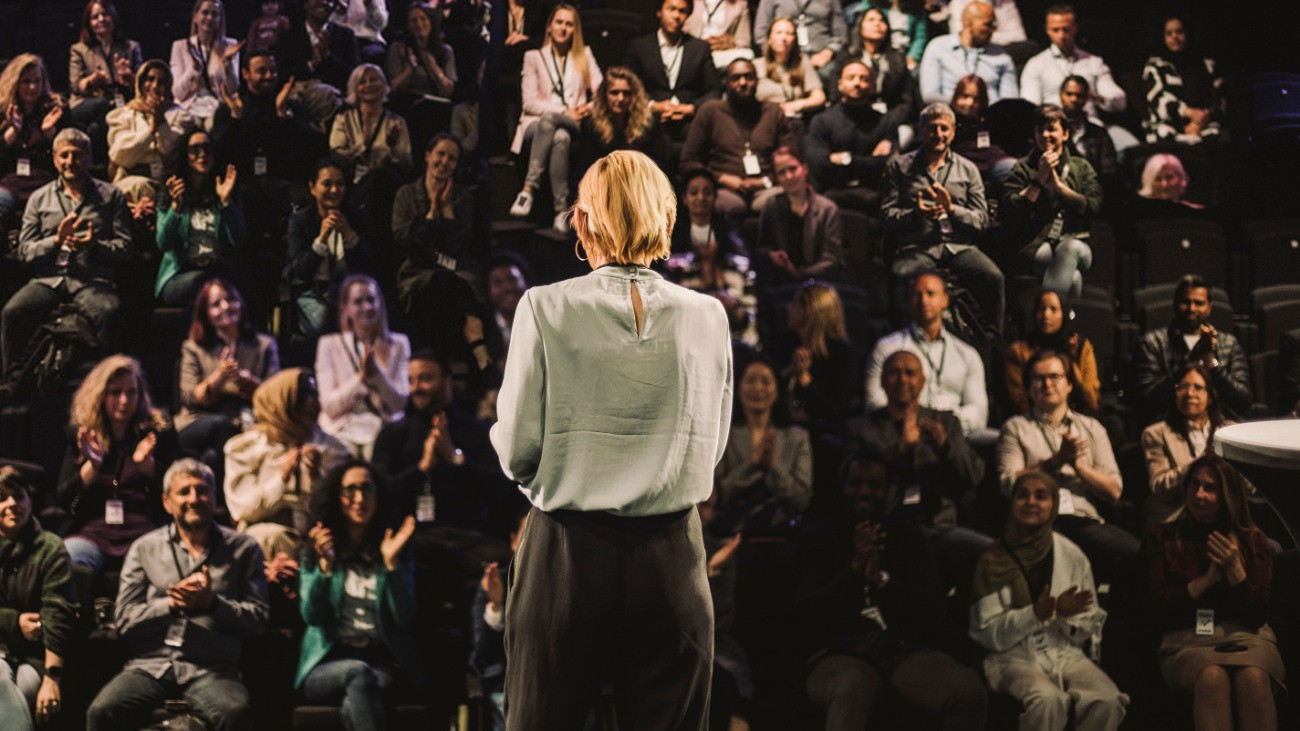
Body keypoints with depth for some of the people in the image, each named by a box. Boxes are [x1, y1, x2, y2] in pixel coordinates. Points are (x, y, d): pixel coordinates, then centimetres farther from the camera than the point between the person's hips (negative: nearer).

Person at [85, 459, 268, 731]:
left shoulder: (242, 548, 12)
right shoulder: (144, 548, 14)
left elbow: (258, 618, 5)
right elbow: (124, 619, 7)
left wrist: (212, 603, -12)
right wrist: (172, 605, -10)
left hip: (211, 669, -1)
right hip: (150, 665, 1)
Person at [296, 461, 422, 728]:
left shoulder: (394, 548, 12)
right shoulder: (317, 550, 12)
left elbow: (405, 617, 0)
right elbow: (311, 616, -1)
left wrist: (391, 562, -11)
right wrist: (325, 565, -15)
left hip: (383, 663, 0)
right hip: (328, 664, 0)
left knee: (355, 705, -35)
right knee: (359, 673, -36)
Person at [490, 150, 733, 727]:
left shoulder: (545, 309, -7)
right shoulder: (708, 316, -1)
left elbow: (517, 451, -6)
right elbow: (712, 447, 5)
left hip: (567, 552, -1)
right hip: (671, 553, 2)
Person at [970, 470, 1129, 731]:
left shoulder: (1072, 555, 6)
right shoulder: (993, 560, 2)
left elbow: (1090, 627, 11)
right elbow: (988, 633, -2)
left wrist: (1066, 614, -12)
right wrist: (1034, 614, -17)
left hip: (1065, 653, 2)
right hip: (1015, 656, -2)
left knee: (1107, 700, -29)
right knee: (1049, 700, -35)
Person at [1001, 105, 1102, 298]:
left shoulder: (1082, 167, 19)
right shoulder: (1023, 168, 15)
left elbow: (1093, 207, 2)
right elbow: (1010, 212, 0)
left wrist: (1058, 184, -1)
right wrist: (1039, 179, -1)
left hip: (1075, 243, 2)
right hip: (1036, 247, -2)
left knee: (1070, 248, -37)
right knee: (1072, 277, -35)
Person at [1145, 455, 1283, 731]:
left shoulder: (1252, 540, 14)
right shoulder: (1161, 537, 11)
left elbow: (1258, 614, 6)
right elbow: (1155, 608, 2)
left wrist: (1235, 571, -9)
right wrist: (1206, 581, -7)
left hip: (1246, 636, 1)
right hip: (1187, 639, -1)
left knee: (1254, 677, -36)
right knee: (1212, 678, -37)